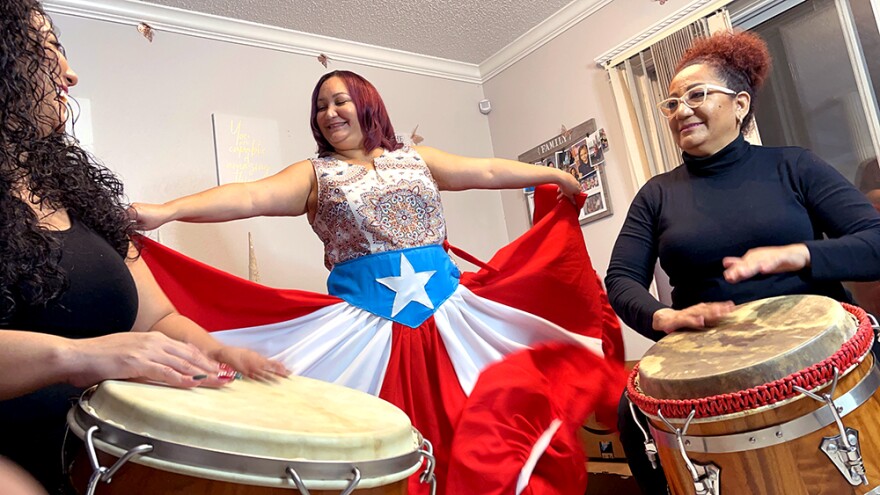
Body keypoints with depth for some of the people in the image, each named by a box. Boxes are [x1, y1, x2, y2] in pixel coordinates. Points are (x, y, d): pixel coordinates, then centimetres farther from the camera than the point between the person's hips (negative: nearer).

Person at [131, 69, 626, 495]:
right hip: (368, 320, -2)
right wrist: (166, 211, -20)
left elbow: (486, 170, 14)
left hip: (448, 310, 2)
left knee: (486, 430, -3)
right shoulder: (314, 174, 7)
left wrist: (552, 174, 11)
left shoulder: (415, 158, 15)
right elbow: (250, 197, -7)